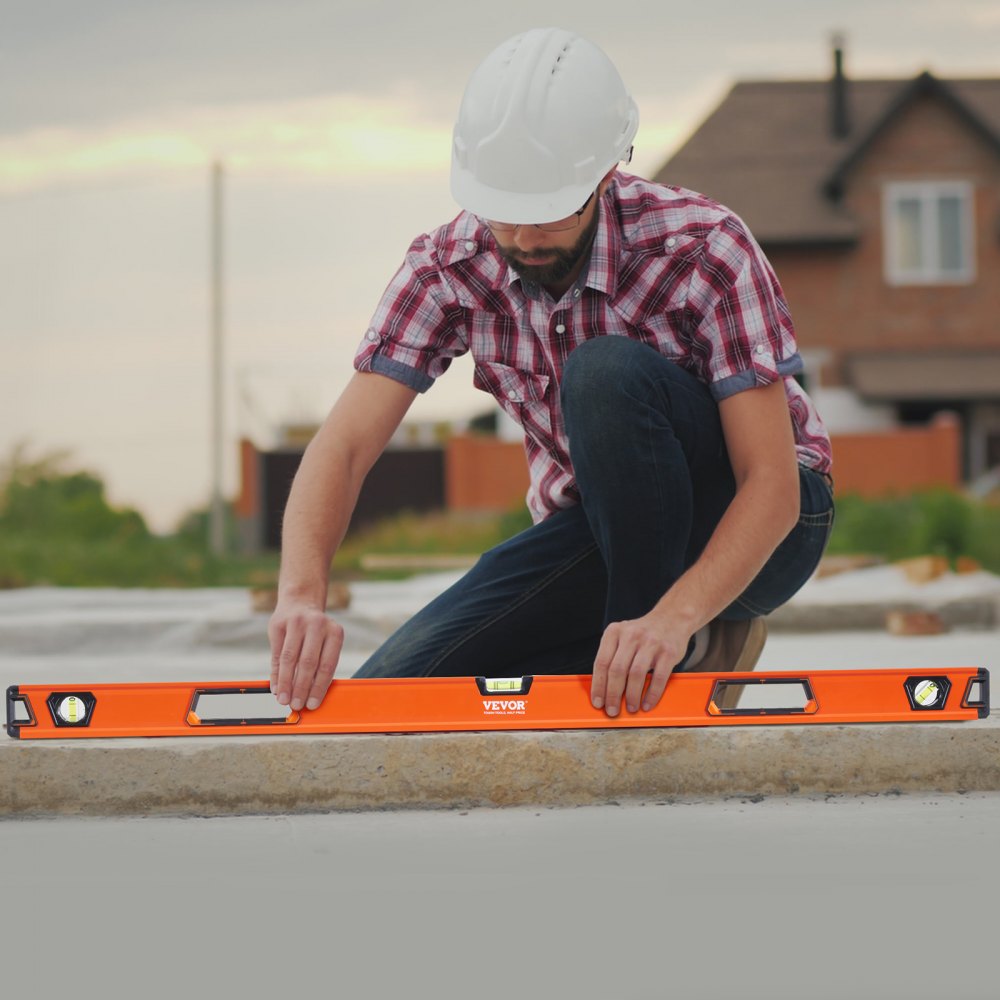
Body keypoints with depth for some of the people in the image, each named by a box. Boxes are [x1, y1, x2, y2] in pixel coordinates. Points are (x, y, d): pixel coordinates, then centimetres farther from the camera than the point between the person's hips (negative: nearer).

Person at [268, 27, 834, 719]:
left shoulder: (703, 249, -25)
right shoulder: (451, 267, -14)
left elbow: (771, 482, -29)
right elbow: (345, 445, -21)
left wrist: (672, 616, -45)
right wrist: (302, 597, -40)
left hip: (757, 524, -4)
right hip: (604, 531, 4)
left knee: (607, 372, -33)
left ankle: (690, 639, -16)